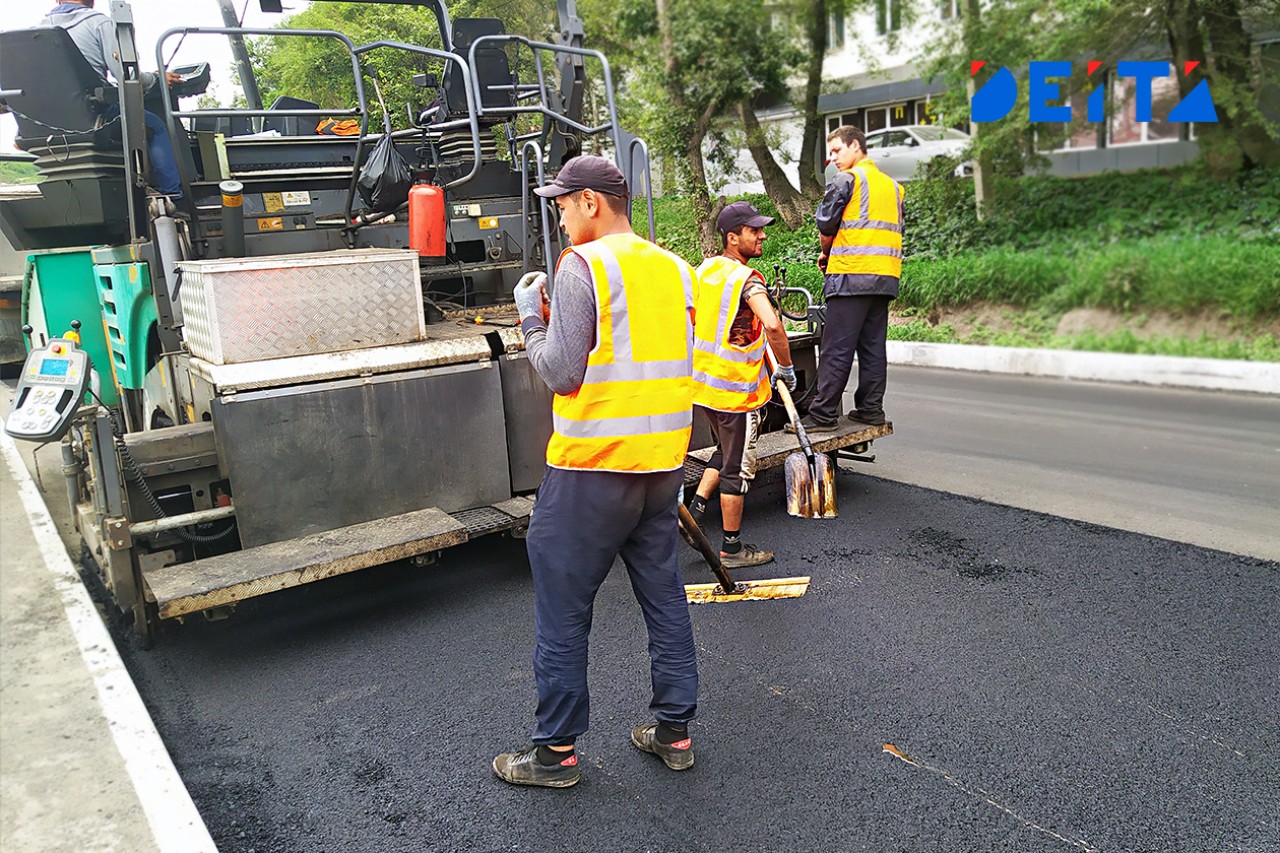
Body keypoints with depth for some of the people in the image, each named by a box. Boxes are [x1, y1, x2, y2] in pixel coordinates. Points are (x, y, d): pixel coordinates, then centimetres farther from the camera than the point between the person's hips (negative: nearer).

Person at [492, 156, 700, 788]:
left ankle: (556, 750, 17)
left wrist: (530, 316, 2)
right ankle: (674, 731, 27)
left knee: (562, 609, 6)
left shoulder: (583, 265, -12)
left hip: (593, 466, -7)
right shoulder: (673, 267, 10)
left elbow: (561, 373, -15)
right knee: (664, 597, 16)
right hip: (664, 463, 8)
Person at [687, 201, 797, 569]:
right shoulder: (747, 279, -19)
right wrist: (786, 367, -19)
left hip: (704, 382, 8)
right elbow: (773, 326, -34)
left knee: (727, 450, 27)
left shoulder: (705, 269, 5)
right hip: (736, 388, -8)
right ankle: (732, 549, 17)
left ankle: (695, 506, 19)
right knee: (738, 467, 5)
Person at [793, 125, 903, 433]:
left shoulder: (847, 179, -2)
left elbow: (825, 225, -4)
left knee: (836, 350, -8)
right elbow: (895, 229, 21)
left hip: (851, 275, -7)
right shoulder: (893, 185, 21)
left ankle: (822, 415, -7)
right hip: (885, 278, 8)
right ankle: (870, 409, 12)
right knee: (873, 347, 10)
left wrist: (826, 253, 17)